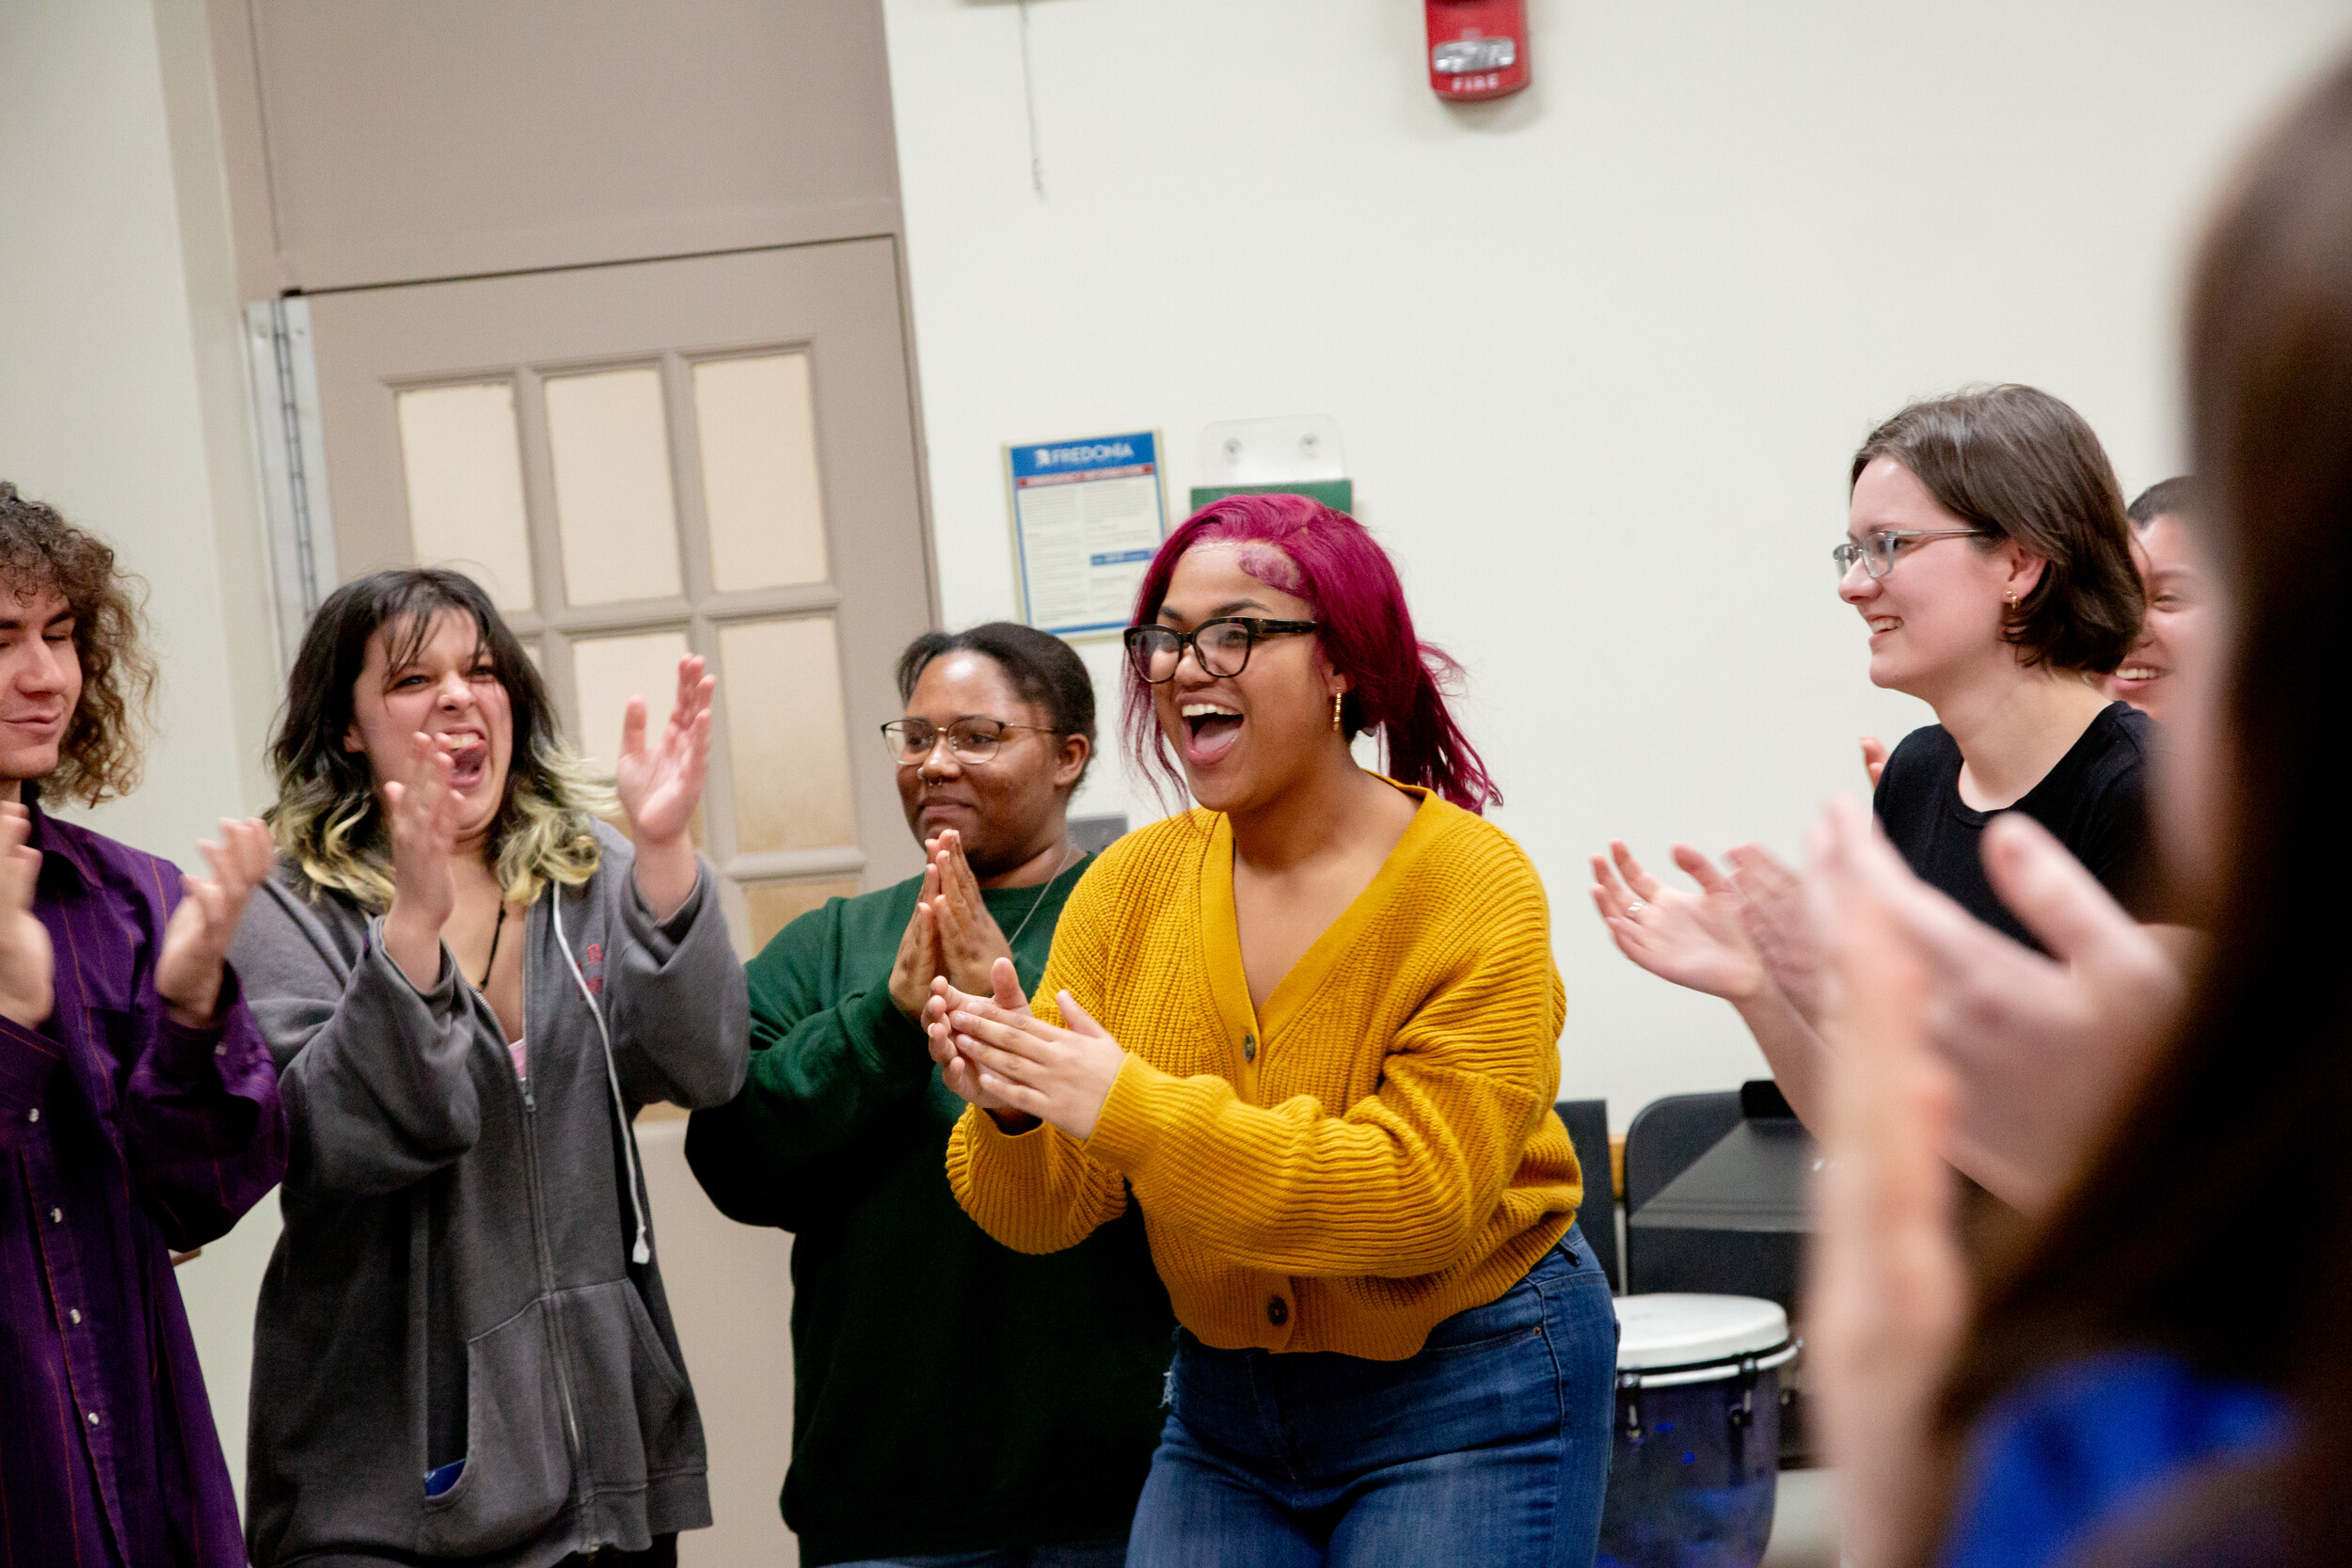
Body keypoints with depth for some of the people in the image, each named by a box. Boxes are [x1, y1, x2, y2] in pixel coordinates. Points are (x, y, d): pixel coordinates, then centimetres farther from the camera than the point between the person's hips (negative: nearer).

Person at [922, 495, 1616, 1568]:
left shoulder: (1474, 887, -15)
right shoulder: (1131, 884, -2)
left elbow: (1422, 1196, -24)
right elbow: (1043, 1216, -2)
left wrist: (1132, 1108, -30)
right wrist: (1013, 1109, -26)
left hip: (1468, 1397, -4)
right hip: (1224, 1408, 4)